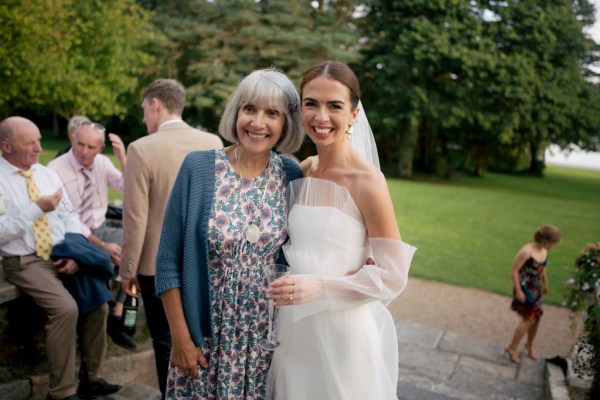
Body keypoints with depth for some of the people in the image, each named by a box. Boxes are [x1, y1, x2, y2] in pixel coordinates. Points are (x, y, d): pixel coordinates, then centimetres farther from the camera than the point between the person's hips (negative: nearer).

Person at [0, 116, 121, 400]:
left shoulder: (48, 174, 11)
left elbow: (70, 217, 10)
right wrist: (37, 209, -20)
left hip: (62, 256, 6)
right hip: (24, 262, -5)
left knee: (98, 300, -10)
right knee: (66, 308, -25)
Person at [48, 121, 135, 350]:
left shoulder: (102, 162, 1)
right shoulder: (56, 170, -13)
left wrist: (122, 158, -18)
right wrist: (102, 245, -25)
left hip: (100, 229, 5)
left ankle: (116, 316, -13)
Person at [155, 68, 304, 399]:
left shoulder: (293, 177, -5)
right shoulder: (198, 167, -11)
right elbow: (169, 262, -7)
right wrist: (181, 337, -7)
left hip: (268, 338, 2)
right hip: (205, 335, -1)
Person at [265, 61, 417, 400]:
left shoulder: (367, 180, -17)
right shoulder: (301, 171, 1)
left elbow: (393, 275, -15)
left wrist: (320, 288, -23)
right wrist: (290, 289, -4)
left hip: (343, 330, -5)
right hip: (294, 328, 6)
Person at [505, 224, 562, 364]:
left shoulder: (544, 250, -3)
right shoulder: (526, 252, -27)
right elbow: (514, 270, -22)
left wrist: (545, 284, 24)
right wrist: (518, 291, -19)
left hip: (536, 289, 8)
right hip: (525, 289, -7)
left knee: (536, 317, 14)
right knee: (530, 318, -5)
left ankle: (529, 345, 37)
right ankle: (512, 348, 11)